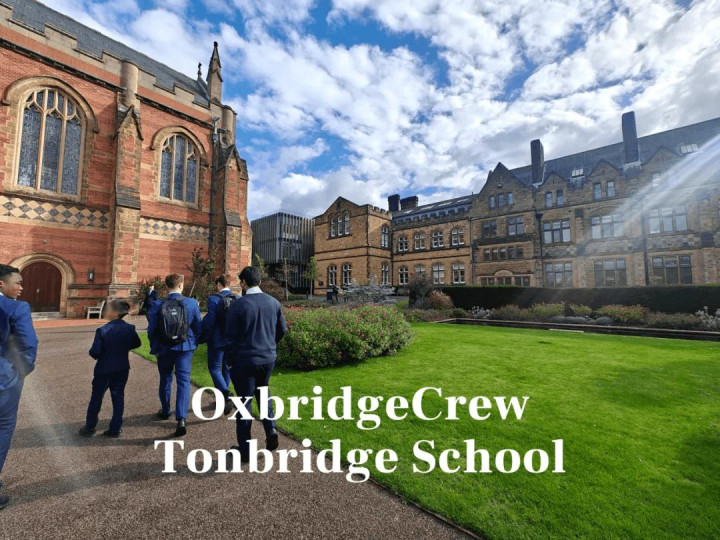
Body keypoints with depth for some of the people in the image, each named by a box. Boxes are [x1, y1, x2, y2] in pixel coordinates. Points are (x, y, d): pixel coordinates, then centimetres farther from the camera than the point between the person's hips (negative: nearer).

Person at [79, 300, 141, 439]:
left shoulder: (102, 331, -19)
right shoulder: (130, 328, -8)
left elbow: (95, 353, -18)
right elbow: (137, 344, 5)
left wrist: (93, 350, 4)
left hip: (104, 370, -3)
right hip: (122, 369, 3)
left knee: (96, 398, 15)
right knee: (118, 398, 12)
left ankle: (89, 429, 30)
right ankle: (115, 429, 19)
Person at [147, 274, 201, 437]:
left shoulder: (158, 305, -9)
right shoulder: (192, 303, -10)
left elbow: (151, 330, -3)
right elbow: (197, 327, -2)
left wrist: (155, 349, 13)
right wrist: (194, 343, 13)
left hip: (164, 349, 2)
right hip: (185, 348, -1)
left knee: (165, 380, 21)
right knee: (184, 381, 2)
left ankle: (165, 411, 41)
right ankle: (181, 419, -8)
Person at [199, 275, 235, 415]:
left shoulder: (214, 299, -14)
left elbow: (209, 322, -16)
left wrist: (202, 339, -3)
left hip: (217, 340, -5)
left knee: (214, 368, 8)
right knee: (227, 368, 18)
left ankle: (226, 395, -10)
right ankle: (223, 398, 30)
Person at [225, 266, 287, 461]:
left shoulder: (238, 304, -14)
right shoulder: (274, 303, -1)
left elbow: (230, 337, -10)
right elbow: (281, 330, 6)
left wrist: (230, 361, 3)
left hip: (244, 360, -4)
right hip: (268, 358, 4)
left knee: (245, 401, 10)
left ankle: (245, 450, 22)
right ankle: (270, 428, 11)